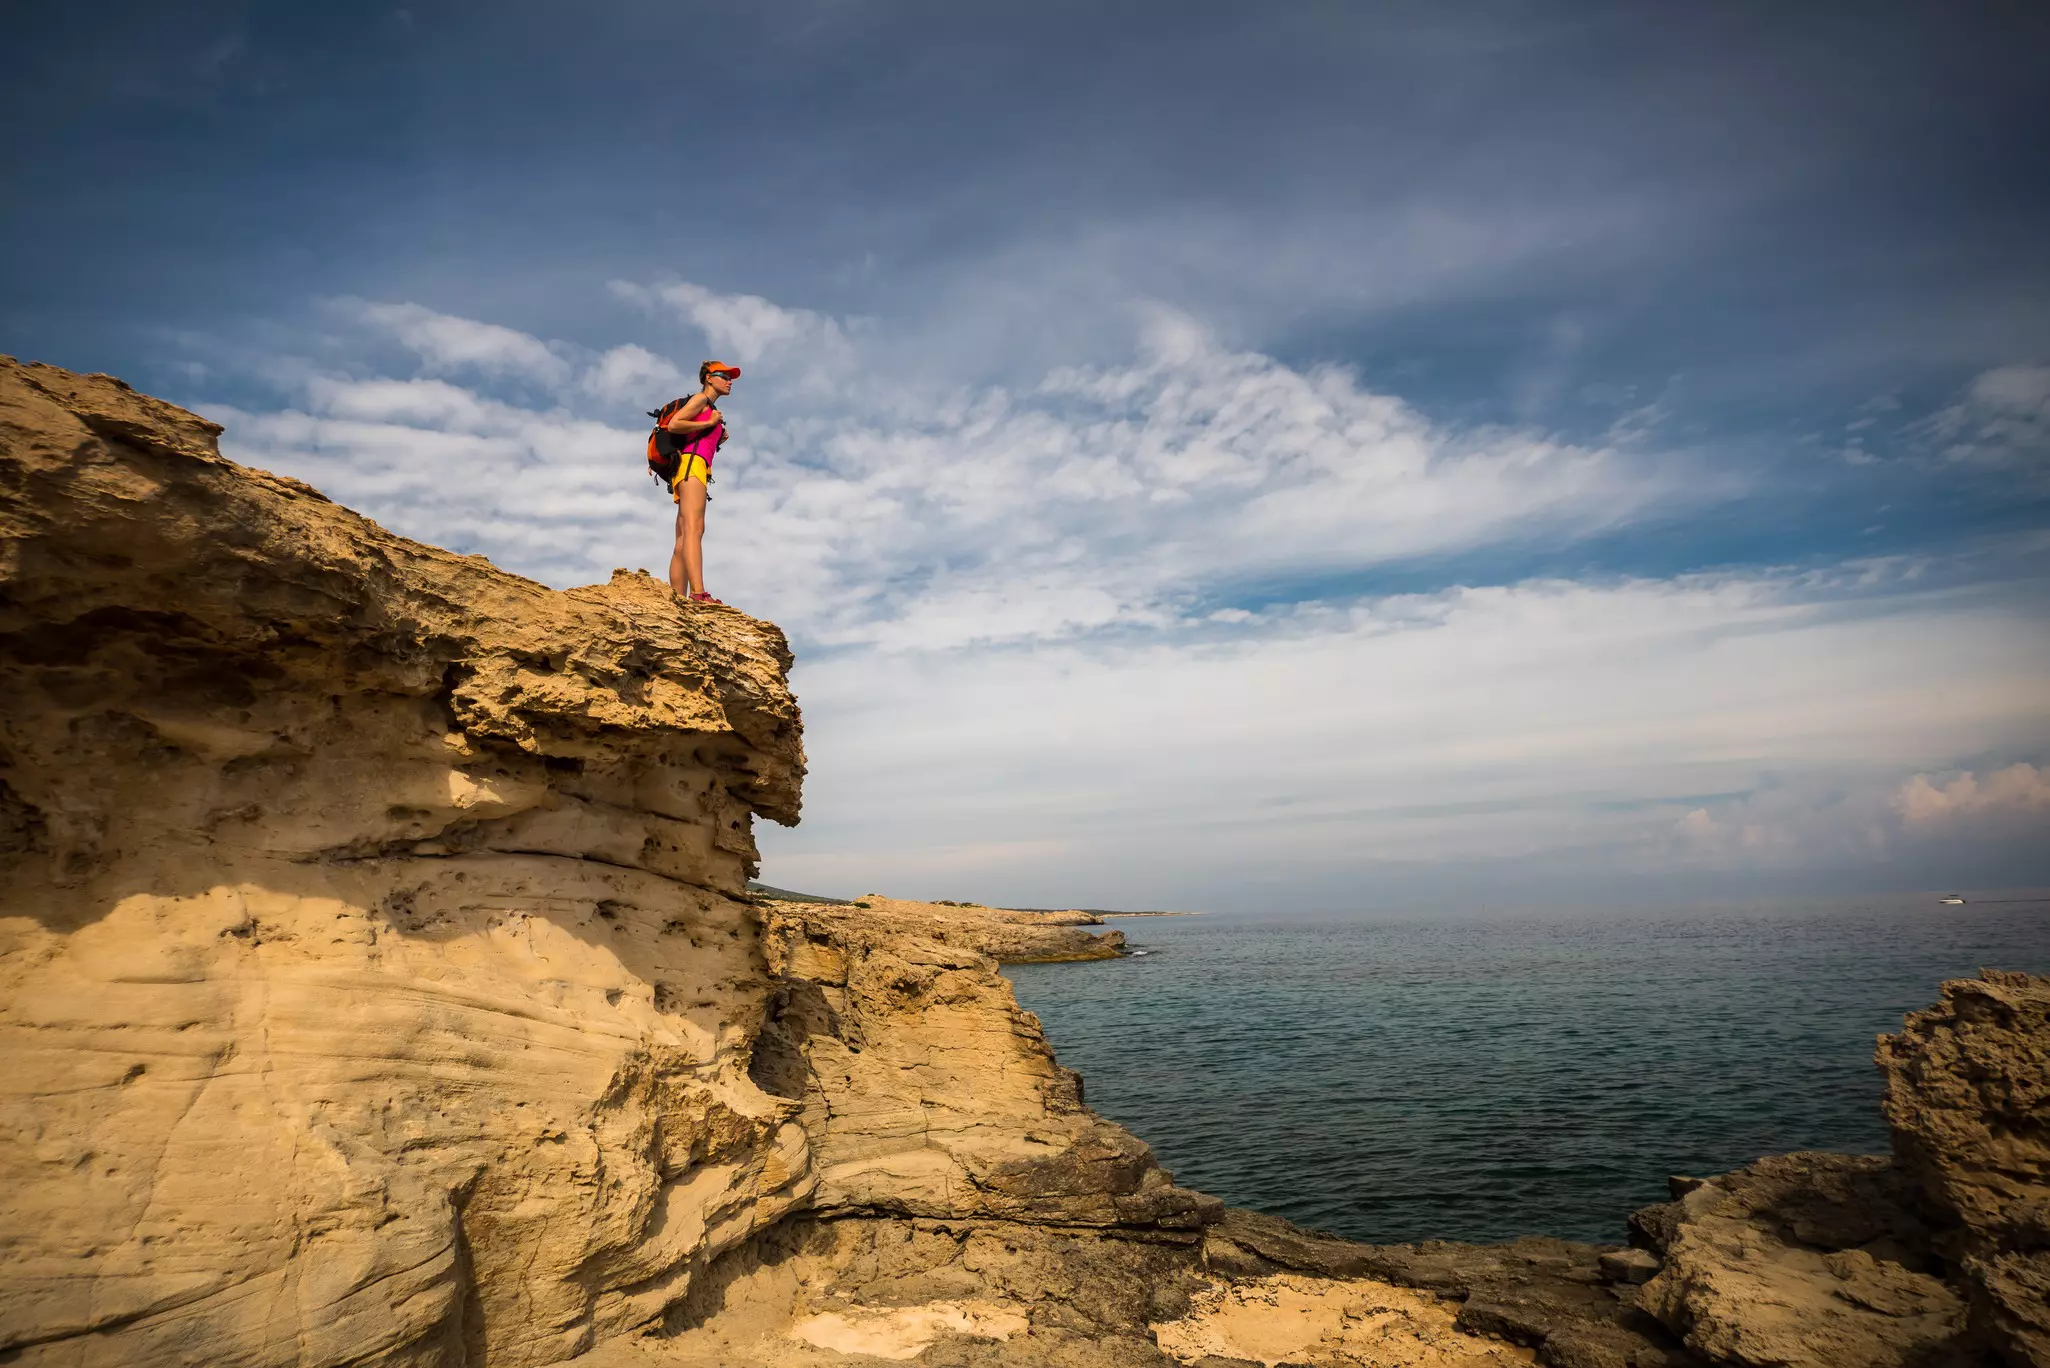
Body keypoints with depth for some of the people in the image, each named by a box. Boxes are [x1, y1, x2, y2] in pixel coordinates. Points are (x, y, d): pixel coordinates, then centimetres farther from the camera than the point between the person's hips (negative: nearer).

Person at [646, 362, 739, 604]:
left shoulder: (710, 408, 31)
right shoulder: (701, 399, 4)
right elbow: (673, 424, -11)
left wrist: (719, 440, 13)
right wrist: (709, 423, -6)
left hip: (692, 469, 10)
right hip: (691, 464, -10)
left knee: (682, 540, 0)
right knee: (694, 529, -26)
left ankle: (678, 600, -6)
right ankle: (698, 593, -41)